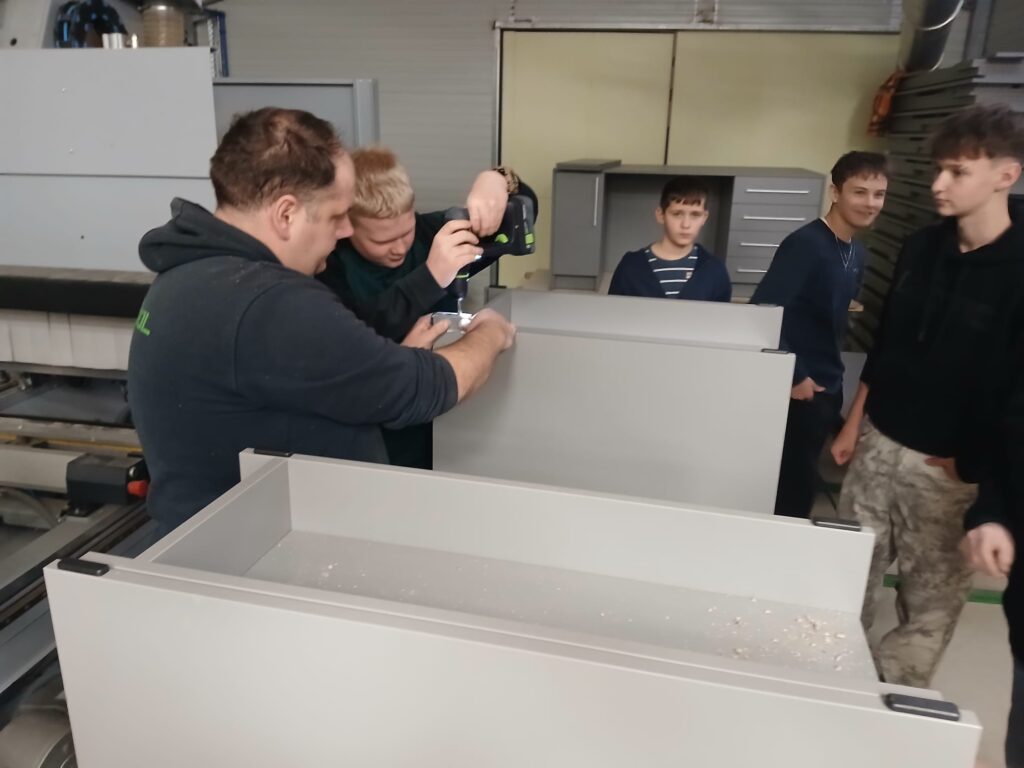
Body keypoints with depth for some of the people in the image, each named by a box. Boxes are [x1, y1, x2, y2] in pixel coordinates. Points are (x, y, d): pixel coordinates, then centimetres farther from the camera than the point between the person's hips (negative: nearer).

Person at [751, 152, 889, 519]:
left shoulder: (856, 254, 9)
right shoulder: (805, 244, -16)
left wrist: (831, 379, 10)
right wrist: (794, 376, -18)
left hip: (827, 389, 8)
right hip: (797, 390, -8)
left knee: (799, 483, 18)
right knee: (793, 489, 0)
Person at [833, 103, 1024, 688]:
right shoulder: (921, 247, 4)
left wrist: (970, 468, -13)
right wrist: (854, 424, 11)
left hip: (950, 465, -5)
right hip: (880, 442, 5)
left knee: (933, 594, 9)